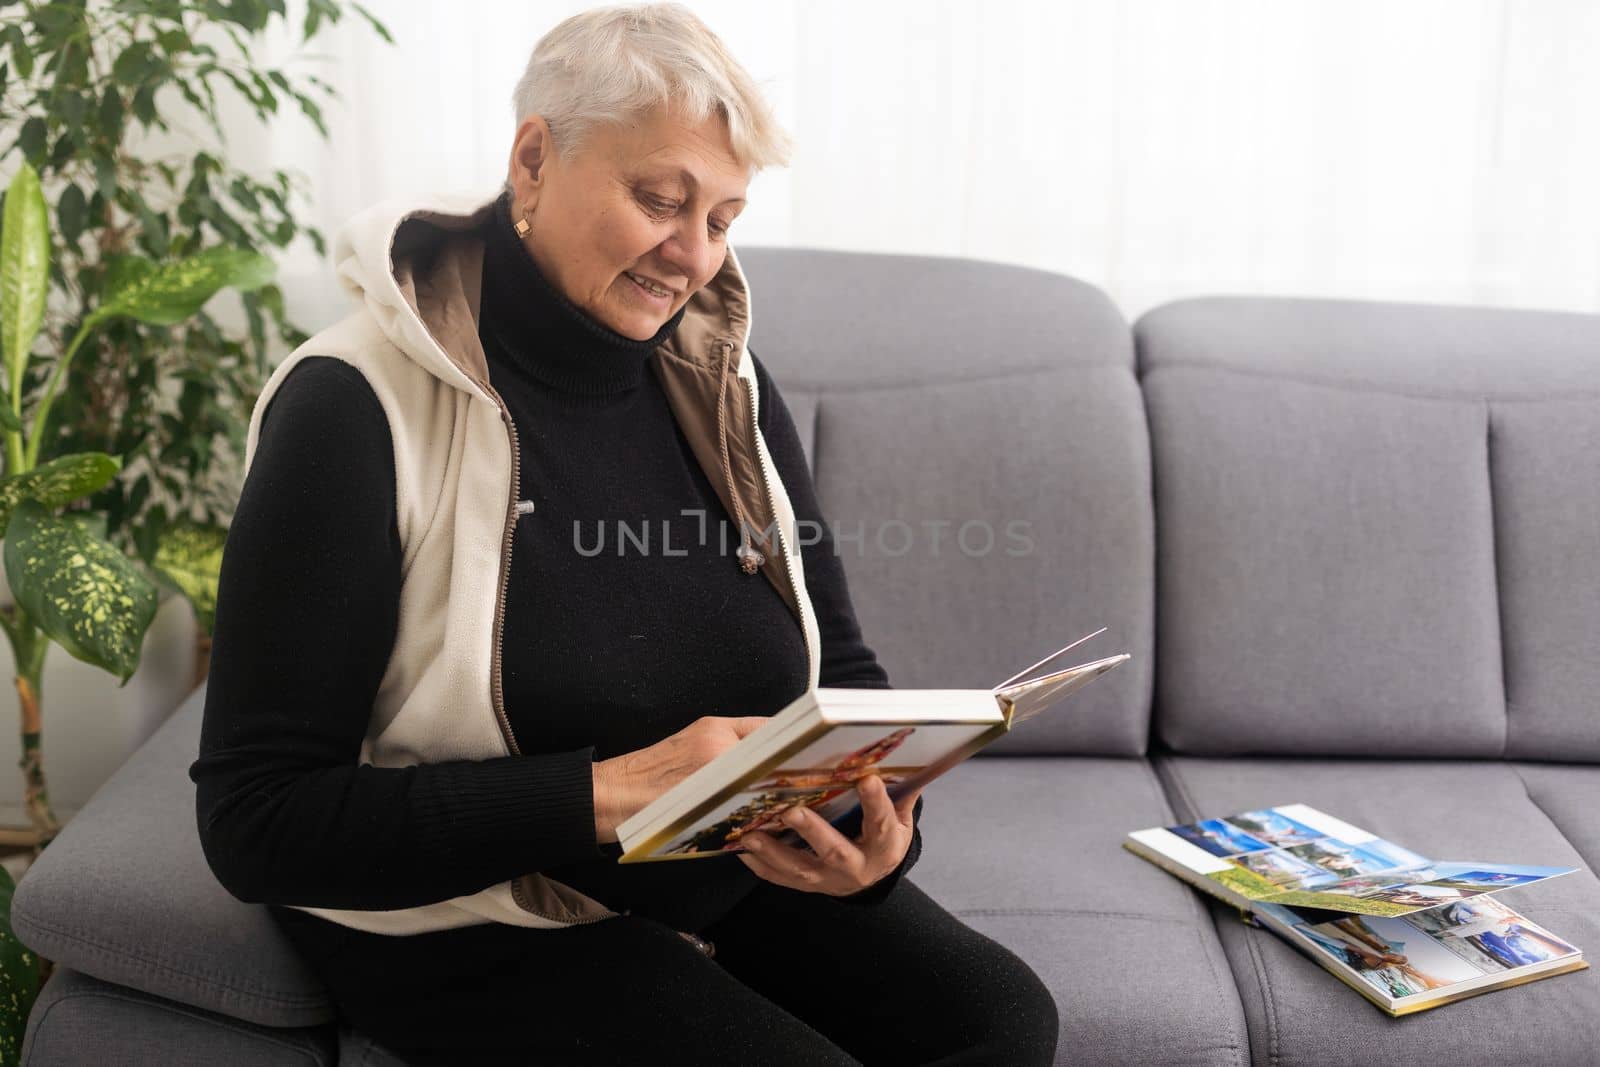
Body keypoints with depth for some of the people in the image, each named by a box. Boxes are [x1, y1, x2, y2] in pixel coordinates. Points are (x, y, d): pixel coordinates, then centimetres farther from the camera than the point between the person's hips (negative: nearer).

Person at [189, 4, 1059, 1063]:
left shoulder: (720, 379, 3)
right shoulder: (357, 408, -16)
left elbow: (843, 669, 7)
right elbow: (258, 818, -18)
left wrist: (879, 815, -18)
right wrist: (608, 793, -28)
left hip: (736, 874, 5)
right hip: (469, 923, -5)